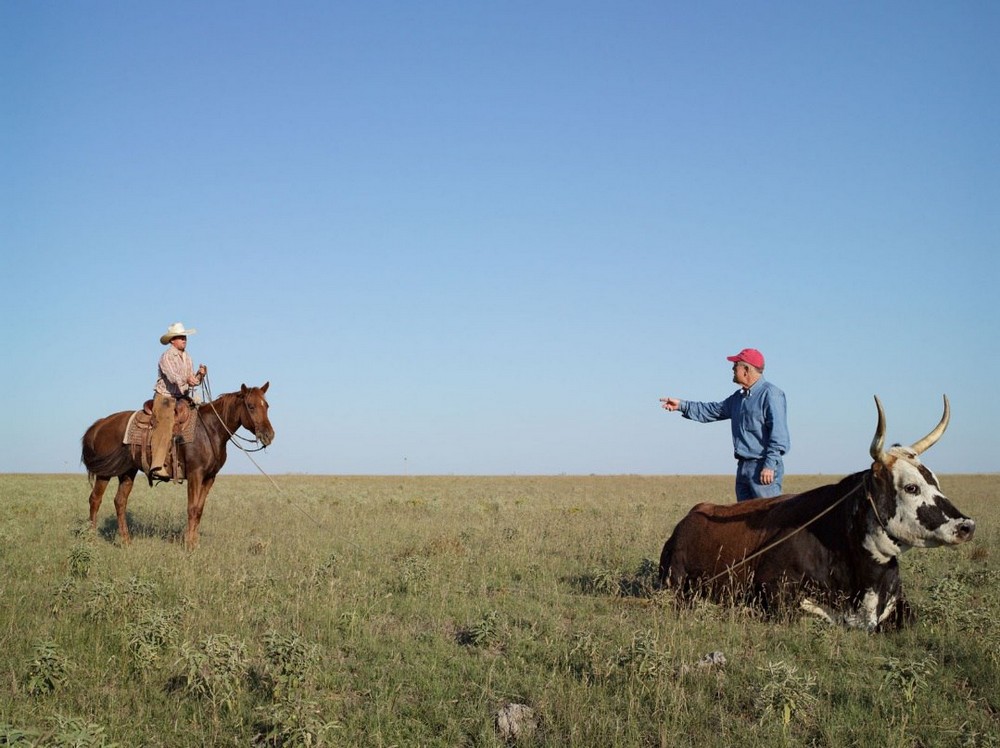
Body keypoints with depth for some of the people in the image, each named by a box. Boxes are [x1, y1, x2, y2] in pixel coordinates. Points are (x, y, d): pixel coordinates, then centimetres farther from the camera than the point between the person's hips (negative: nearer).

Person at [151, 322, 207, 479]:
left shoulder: (187, 358, 15)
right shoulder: (167, 357, -7)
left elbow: (193, 381, 15)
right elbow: (171, 375, -24)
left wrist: (200, 375, -7)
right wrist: (186, 379, -42)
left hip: (182, 398, 8)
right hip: (165, 397, -8)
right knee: (165, 427, -19)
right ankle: (157, 466, -28)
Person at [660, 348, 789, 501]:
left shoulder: (770, 394, -11)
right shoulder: (739, 397, 17)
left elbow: (778, 432, -18)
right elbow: (713, 411, 27)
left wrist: (770, 465, -22)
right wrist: (682, 405, 23)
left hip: (763, 468, -9)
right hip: (743, 466, 9)